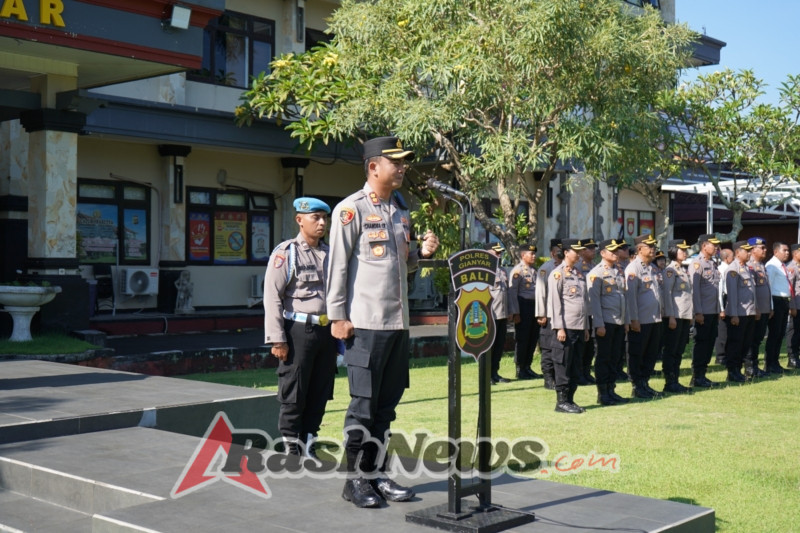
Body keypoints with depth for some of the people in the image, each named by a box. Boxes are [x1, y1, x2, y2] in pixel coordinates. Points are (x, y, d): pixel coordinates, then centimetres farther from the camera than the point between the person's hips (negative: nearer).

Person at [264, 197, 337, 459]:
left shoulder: (329, 253, 13)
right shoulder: (286, 252, -6)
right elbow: (272, 296, -10)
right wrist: (277, 339, -14)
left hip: (326, 331, 6)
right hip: (299, 330, -6)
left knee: (320, 393, 11)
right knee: (293, 395, 1)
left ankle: (308, 443, 23)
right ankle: (290, 447, 13)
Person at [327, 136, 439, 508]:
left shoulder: (401, 210, 16)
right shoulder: (351, 209, -7)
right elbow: (338, 264, -9)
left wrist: (422, 253, 2)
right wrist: (337, 316, -13)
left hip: (398, 322, 7)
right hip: (365, 324, -7)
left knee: (387, 404, 11)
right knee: (363, 404, -1)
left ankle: (377, 474, 20)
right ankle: (355, 480, 10)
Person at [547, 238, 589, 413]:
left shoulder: (580, 274, 16)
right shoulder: (558, 274, -7)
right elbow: (555, 302, -11)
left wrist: (586, 327, 15)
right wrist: (559, 328, -15)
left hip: (580, 327, 7)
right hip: (566, 327, -7)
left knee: (576, 366, 10)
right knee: (563, 365, -2)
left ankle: (570, 399, 17)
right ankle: (561, 401, 4)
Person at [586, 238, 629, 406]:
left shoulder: (619, 272, 15)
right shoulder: (596, 273, -8)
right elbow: (594, 300, -12)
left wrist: (626, 321, 15)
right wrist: (599, 324, -16)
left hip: (619, 322, 7)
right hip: (606, 322, -7)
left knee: (615, 358, 11)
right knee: (604, 358, 0)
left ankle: (611, 390, 20)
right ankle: (602, 394, 7)